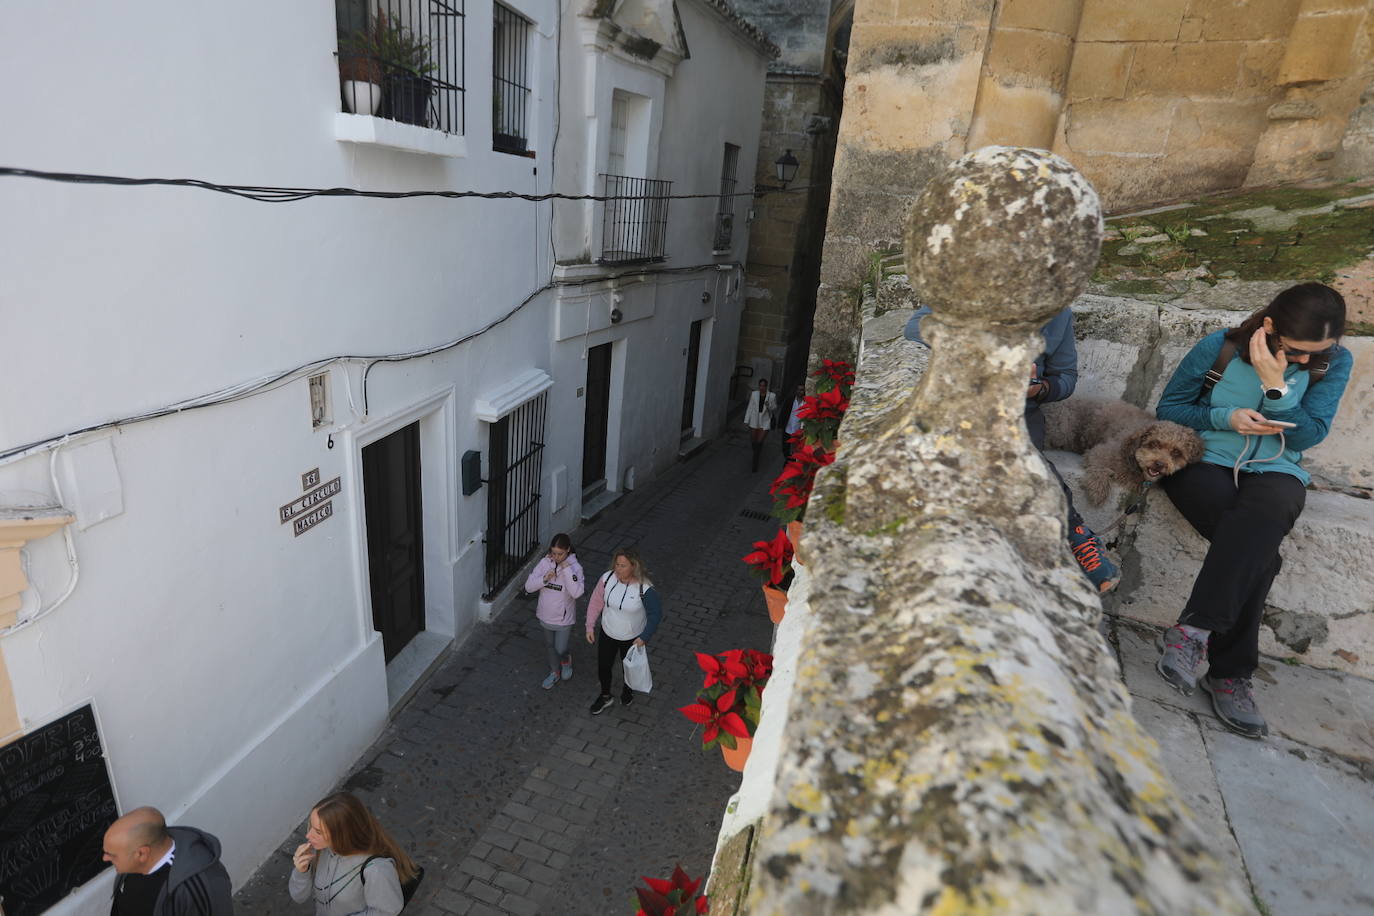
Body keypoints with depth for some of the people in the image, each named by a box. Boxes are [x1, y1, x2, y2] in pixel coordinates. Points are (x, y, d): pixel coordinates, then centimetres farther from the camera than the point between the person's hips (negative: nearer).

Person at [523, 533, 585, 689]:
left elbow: (577, 593, -34)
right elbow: (529, 586, -11)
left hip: (564, 618, -4)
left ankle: (566, 659, 43)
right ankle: (555, 672, 48)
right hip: (546, 616, 4)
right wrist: (544, 578, -28)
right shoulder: (545, 563, -12)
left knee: (560, 650, 6)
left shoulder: (575, 567, -21)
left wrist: (566, 569, -35)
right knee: (549, 646, 23)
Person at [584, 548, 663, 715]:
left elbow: (656, 614, -18)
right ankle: (605, 697, 50)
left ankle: (628, 691, 58)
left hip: (632, 638, -2)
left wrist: (644, 637, -18)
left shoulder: (644, 588, -30)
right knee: (603, 667, 19)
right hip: (607, 634, 2)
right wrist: (590, 626, -4)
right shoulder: (607, 579, -20)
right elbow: (596, 602, -6)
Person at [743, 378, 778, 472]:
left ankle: (755, 463, 6)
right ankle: (758, 452, 43)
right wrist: (746, 420, 2)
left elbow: (775, 410, 2)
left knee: (759, 442, -7)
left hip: (765, 422, -2)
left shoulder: (772, 396, -5)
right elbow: (750, 407, 4)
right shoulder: (754, 394, 0)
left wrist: (769, 406, -19)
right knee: (753, 441, 10)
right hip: (754, 420, 2)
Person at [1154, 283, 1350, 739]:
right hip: (1205, 462, -2)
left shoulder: (1334, 362, 2)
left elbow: (1308, 435, -4)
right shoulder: (1219, 348, -4)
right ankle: (1231, 671, -25)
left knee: (1261, 518, -37)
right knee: (1257, 549, -31)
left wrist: (1275, 385, -17)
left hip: (1275, 472, 2)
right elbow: (1168, 407, 2)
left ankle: (1193, 630, -35)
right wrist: (1224, 418, -15)